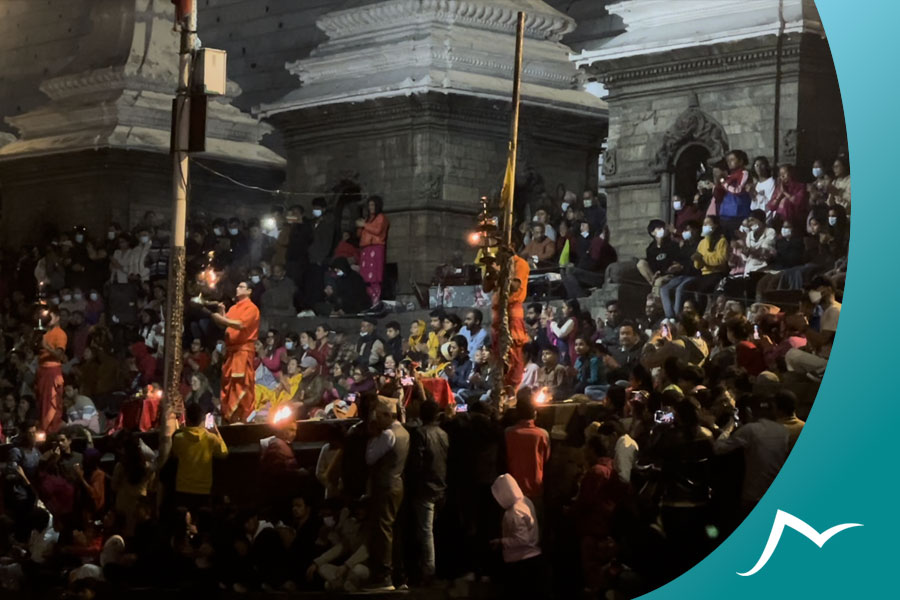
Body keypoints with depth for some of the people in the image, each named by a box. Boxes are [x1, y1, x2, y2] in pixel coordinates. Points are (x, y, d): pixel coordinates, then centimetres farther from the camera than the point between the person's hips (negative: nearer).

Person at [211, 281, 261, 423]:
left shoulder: (251, 308, -6)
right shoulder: (234, 308, 18)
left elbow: (241, 324, -19)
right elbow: (225, 325, 17)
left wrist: (222, 319, -16)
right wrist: (222, 312, 2)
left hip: (243, 349, -8)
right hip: (231, 349, 8)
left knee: (242, 384, -10)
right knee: (228, 383, 7)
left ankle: (244, 416, -10)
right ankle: (229, 415, 12)